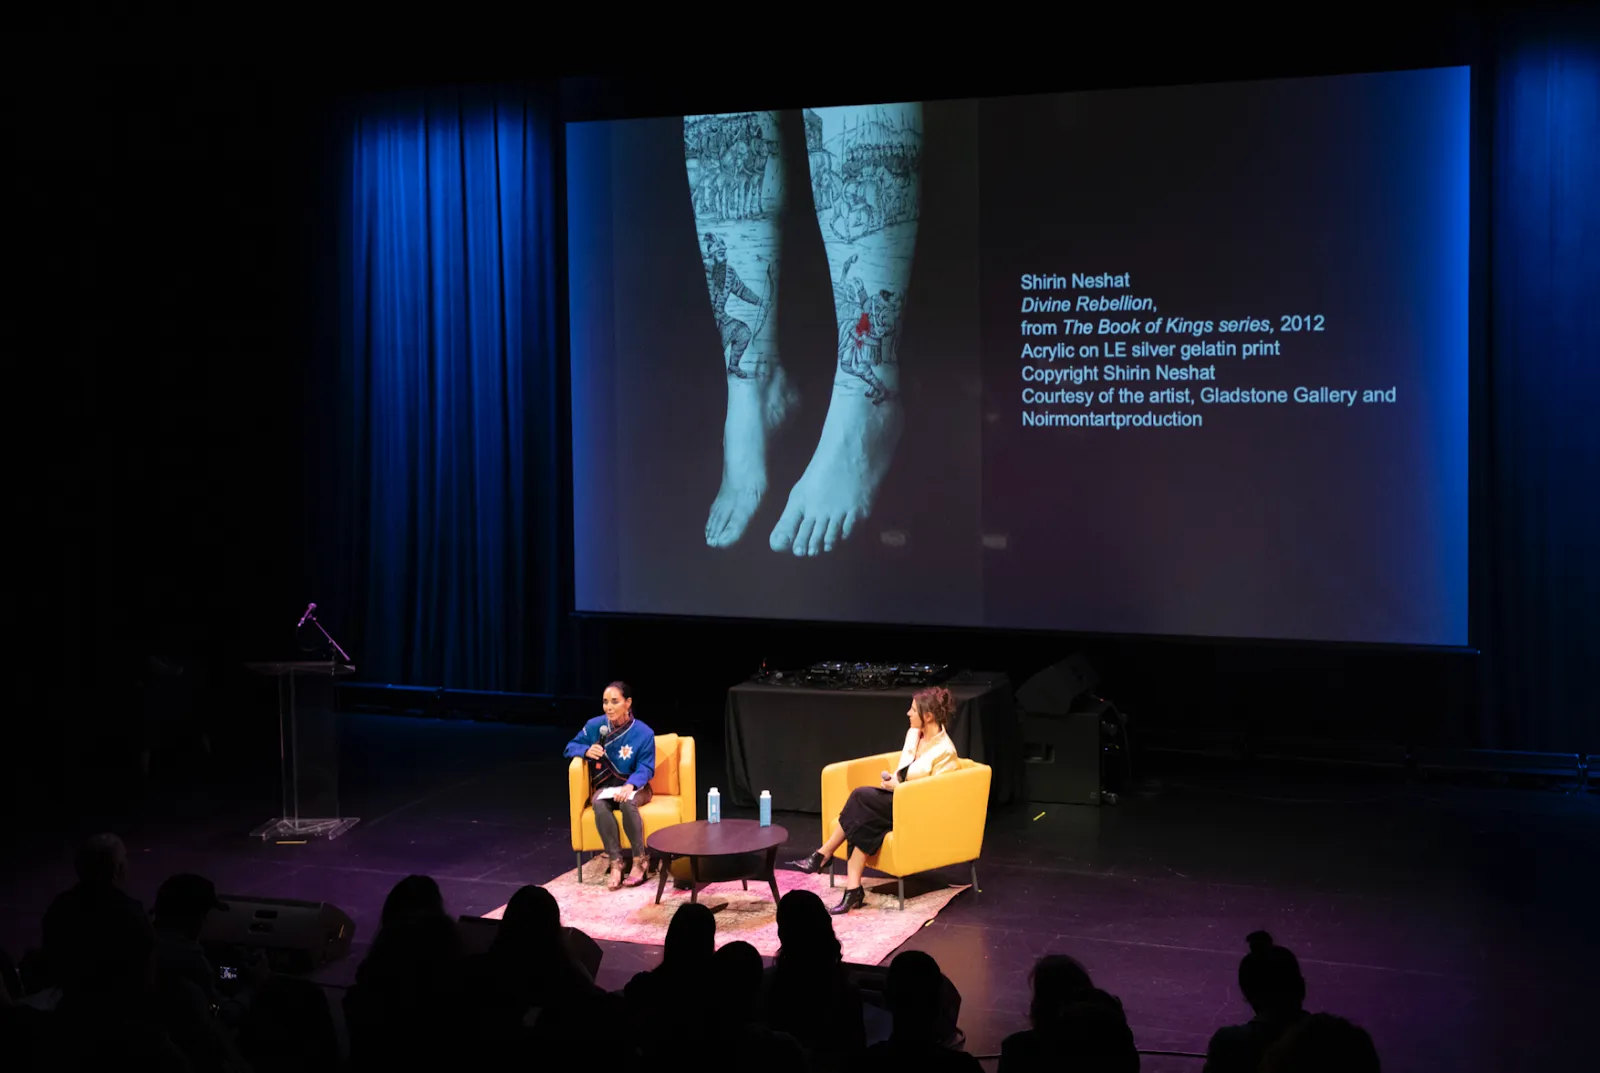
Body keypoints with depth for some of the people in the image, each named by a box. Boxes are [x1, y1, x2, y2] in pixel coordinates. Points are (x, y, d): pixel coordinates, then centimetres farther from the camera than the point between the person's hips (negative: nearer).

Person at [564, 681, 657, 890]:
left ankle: (639, 861, -25)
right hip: (604, 787, 2)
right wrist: (587, 751, -18)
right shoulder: (594, 725, -4)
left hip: (634, 787, -2)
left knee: (627, 802, -39)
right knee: (600, 804, -36)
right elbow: (571, 747, 6)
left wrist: (630, 785, -33)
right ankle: (616, 863, -30)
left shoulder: (644, 733, -10)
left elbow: (645, 768, -11)